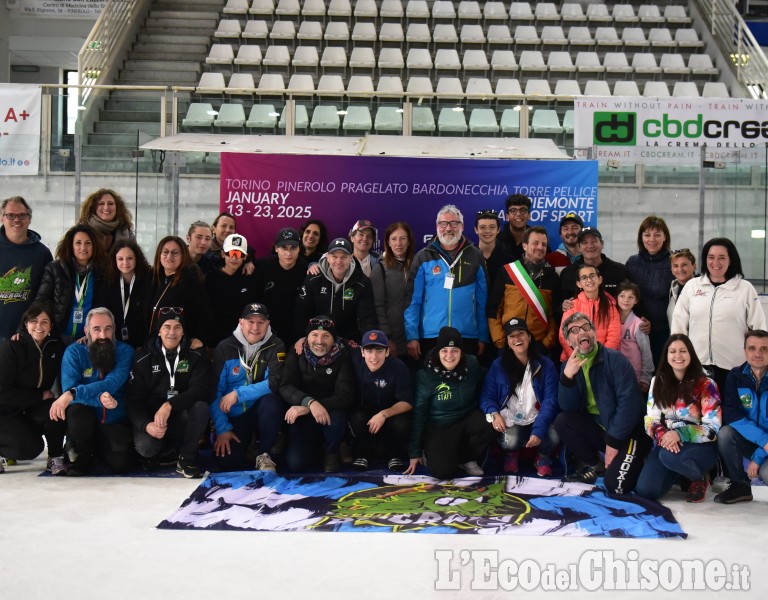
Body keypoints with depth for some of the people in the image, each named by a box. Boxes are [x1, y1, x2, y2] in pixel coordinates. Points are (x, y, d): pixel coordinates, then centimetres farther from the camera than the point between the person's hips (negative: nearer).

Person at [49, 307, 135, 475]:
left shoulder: (124, 351, -8)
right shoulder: (74, 352, -7)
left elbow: (111, 384, -25)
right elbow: (69, 388, -21)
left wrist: (72, 394, -38)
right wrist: (99, 398, -40)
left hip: (115, 422, 1)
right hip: (85, 423, -1)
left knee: (121, 465, -18)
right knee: (77, 410, -33)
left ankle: (97, 447, 20)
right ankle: (84, 455, -3)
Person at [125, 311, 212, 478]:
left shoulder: (195, 357, -1)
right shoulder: (144, 359, -1)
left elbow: (201, 389, -17)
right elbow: (133, 400, -6)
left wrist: (169, 405, -33)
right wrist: (146, 425, -26)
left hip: (181, 420, 0)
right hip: (151, 420, 0)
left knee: (201, 407, -31)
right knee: (145, 446, -33)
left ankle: (186, 458, -12)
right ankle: (166, 454, 5)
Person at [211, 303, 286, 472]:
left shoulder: (275, 346, -6)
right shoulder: (225, 348, -4)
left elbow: (274, 383, -18)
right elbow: (215, 392, -6)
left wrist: (237, 394, -23)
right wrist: (222, 429, -13)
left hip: (263, 413, 0)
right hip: (234, 416, 0)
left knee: (270, 401, -34)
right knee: (225, 461, -23)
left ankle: (265, 454, -11)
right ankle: (248, 448, 13)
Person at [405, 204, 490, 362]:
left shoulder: (475, 256, 6)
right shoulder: (423, 258, 2)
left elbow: (483, 301, 7)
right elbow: (413, 300, 1)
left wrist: (483, 337, 4)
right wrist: (412, 336, -6)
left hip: (467, 337, 1)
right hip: (430, 337, -1)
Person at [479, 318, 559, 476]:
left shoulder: (545, 365, 1)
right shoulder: (498, 365, 5)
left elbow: (550, 400, -7)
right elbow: (487, 395, 4)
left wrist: (538, 430, -22)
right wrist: (494, 413, -20)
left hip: (538, 420, 0)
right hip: (510, 421, 0)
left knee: (553, 437, -32)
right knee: (510, 441, -34)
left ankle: (543, 457, 9)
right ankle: (511, 454, 9)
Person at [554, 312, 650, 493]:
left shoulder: (614, 360, -14)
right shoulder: (569, 365, 2)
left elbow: (629, 402, -20)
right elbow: (568, 408, -6)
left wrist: (613, 442, -18)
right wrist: (567, 377, -23)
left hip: (626, 433, -6)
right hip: (598, 428, 6)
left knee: (614, 485, -23)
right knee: (562, 421, -17)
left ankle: (632, 461, 11)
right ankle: (595, 465, 3)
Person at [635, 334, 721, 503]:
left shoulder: (705, 384, -7)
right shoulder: (658, 382, 6)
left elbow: (713, 428, -11)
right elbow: (651, 420, 4)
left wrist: (679, 434, -25)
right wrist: (662, 435, -20)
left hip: (699, 446, -4)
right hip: (666, 444, 4)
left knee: (670, 456, -39)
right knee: (645, 490, -19)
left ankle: (699, 478, -4)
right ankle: (681, 475, 14)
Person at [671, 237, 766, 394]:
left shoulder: (745, 288, 1)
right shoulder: (691, 286, 6)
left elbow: (758, 327, 3)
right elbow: (679, 324, 8)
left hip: (732, 366, -1)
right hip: (696, 363, 2)